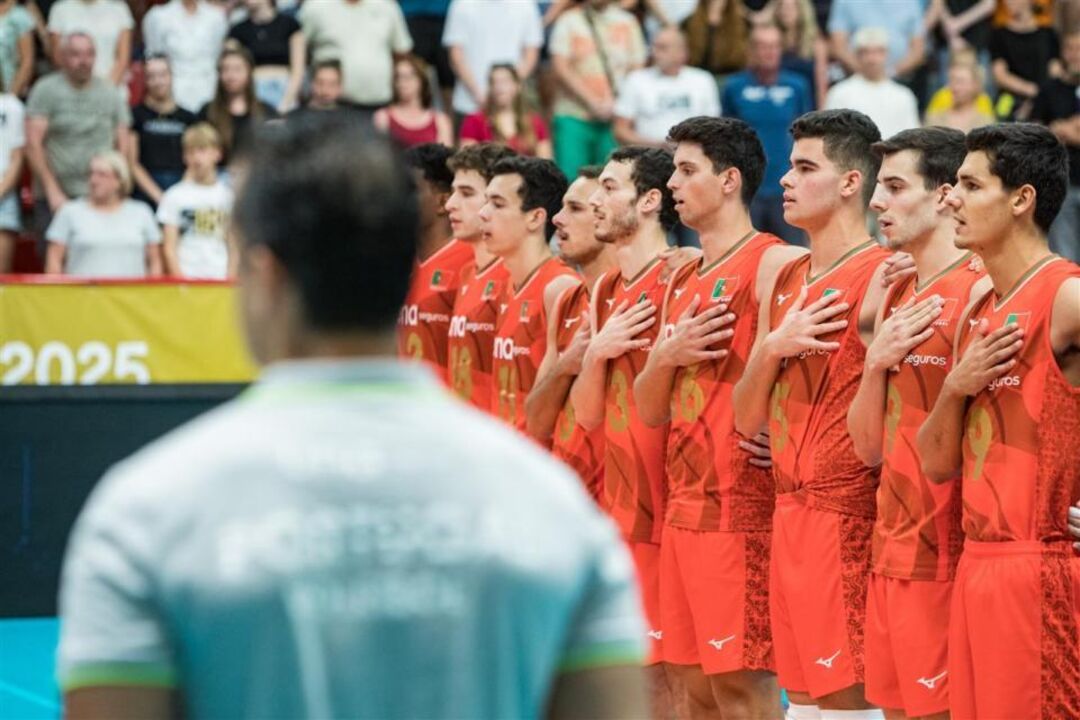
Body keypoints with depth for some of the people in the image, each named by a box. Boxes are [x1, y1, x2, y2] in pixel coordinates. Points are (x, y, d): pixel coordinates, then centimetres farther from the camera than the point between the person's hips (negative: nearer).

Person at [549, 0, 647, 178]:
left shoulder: (627, 22, 9)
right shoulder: (568, 21, 5)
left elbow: (637, 69, 6)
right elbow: (560, 68, -4)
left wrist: (615, 103, -10)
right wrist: (593, 102, -12)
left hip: (614, 119, 1)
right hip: (573, 118, -1)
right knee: (569, 179, -9)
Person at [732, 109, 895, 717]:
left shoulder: (880, 278, -11)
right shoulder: (786, 283, 15)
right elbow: (747, 419, 12)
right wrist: (772, 346, -4)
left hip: (847, 514, -8)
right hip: (790, 511, 8)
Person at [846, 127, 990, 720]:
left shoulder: (977, 293, -12)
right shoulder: (899, 298, 14)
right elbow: (869, 448, 12)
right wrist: (876, 362, -1)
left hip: (944, 554, -8)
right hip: (892, 552, 8)